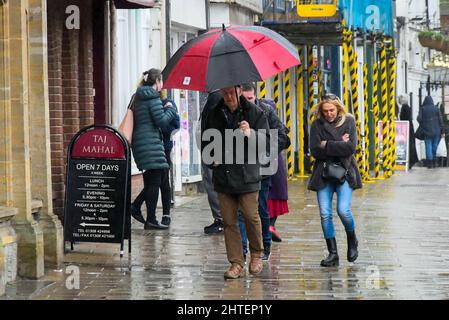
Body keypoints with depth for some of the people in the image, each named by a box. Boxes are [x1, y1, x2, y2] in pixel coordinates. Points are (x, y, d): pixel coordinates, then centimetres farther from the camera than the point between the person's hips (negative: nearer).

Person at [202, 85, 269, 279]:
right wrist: (211, 158, 3)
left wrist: (251, 134, -22)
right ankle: (236, 263, 9)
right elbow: (205, 141, 21)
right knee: (229, 221, 3)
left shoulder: (255, 113, 1)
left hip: (247, 175, -3)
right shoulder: (214, 114, 9)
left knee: (251, 216, -4)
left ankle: (256, 255, 19)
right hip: (223, 175, 3)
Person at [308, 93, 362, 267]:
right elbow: (315, 150, -6)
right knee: (325, 214, -4)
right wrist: (339, 145, -10)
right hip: (323, 174, 2)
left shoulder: (348, 121, 4)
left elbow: (351, 147, -8)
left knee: (343, 210, -15)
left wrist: (327, 145, -8)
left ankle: (352, 240, 15)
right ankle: (333, 253, 6)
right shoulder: (317, 124, 5)